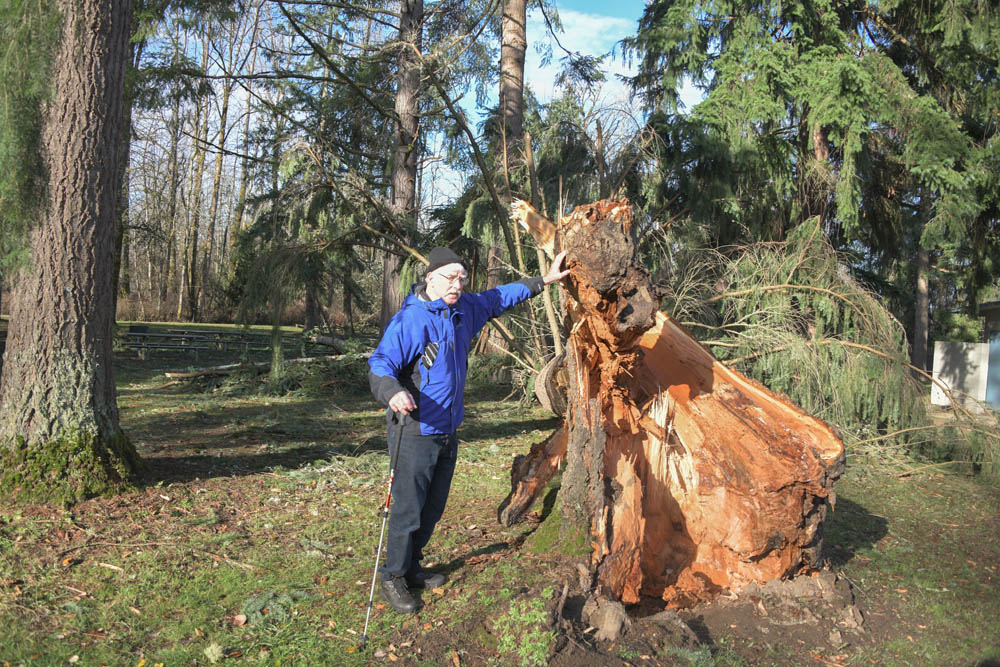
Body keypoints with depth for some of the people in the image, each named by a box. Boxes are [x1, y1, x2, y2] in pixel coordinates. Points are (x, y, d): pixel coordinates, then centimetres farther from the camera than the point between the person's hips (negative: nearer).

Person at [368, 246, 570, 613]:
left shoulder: (466, 310, 5)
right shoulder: (411, 320, -18)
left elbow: (500, 297, 22)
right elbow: (379, 365, -24)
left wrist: (543, 280, 26)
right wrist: (394, 392, -45)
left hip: (447, 432, 8)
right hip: (415, 434, -8)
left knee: (432, 510, 18)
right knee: (407, 510, -2)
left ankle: (411, 569, 35)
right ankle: (393, 579, 17)